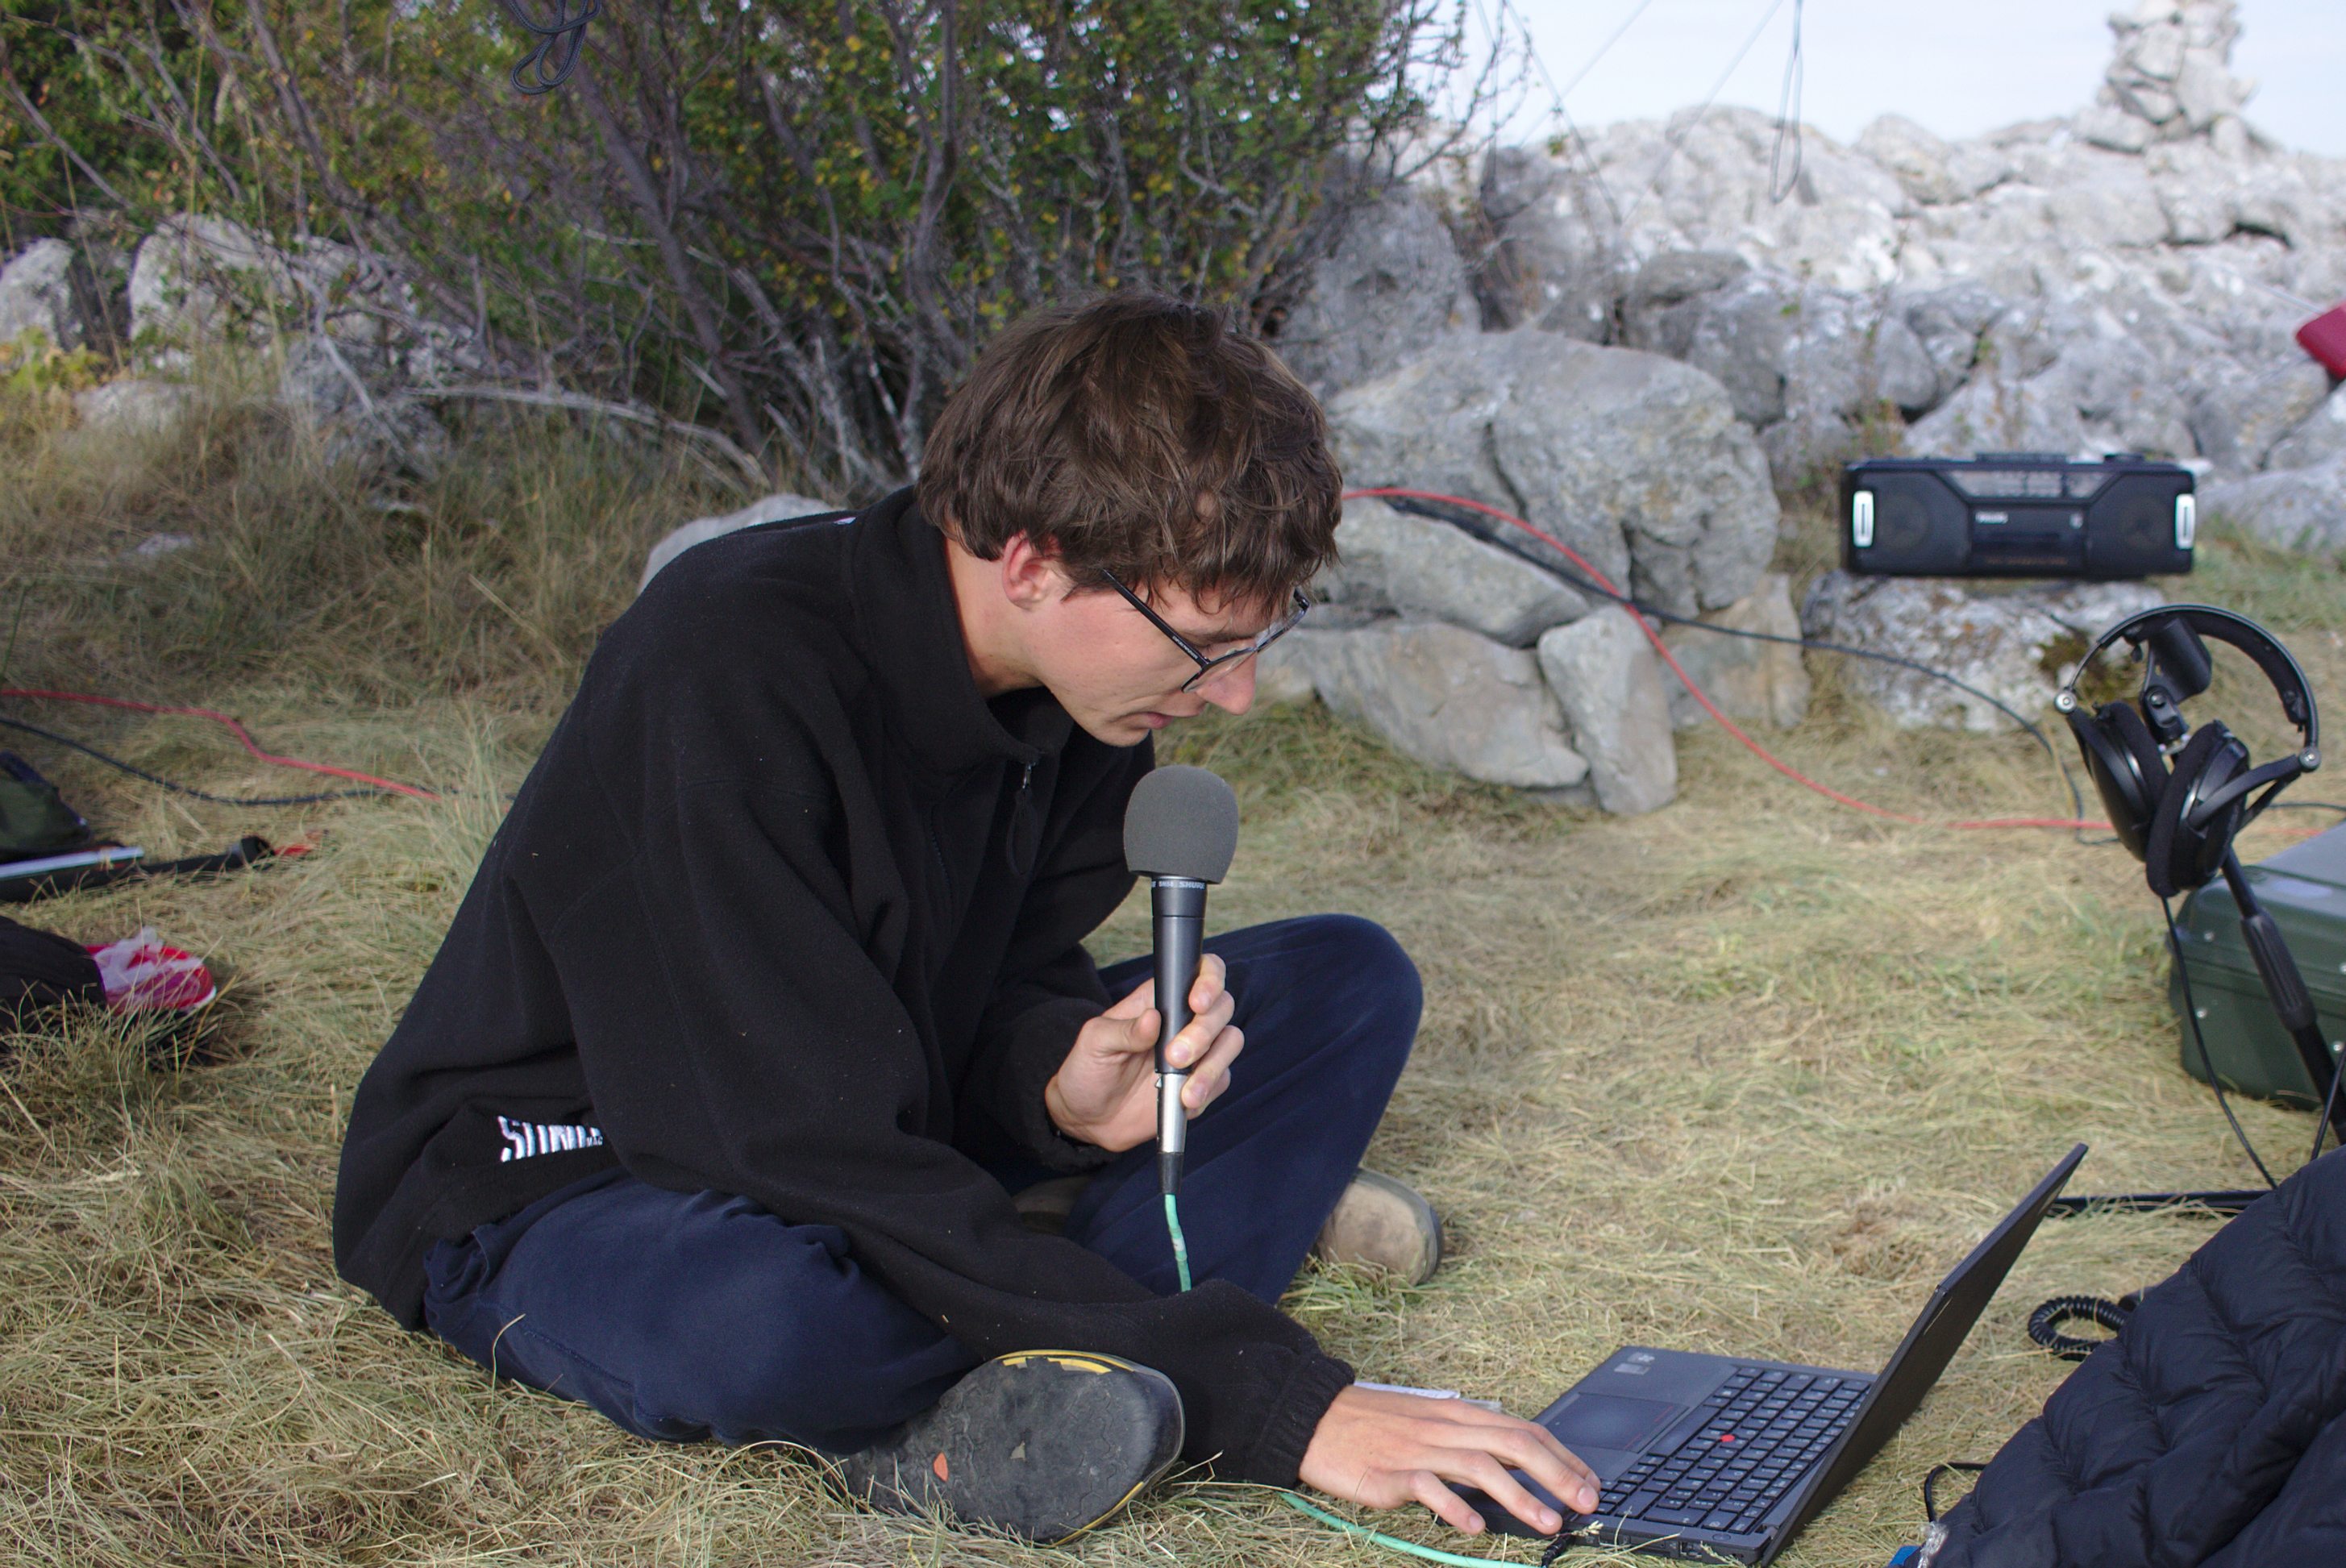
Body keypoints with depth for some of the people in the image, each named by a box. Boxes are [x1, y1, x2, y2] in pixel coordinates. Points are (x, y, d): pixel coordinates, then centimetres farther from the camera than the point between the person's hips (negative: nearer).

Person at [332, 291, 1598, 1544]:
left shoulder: (1079, 665, -10)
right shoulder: (729, 680, -32)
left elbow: (1008, 973, 2)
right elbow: (830, 1165, -34)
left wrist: (1062, 1085, -24)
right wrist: (1273, 1397, -34)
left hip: (871, 1128, 7)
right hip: (566, 1175, -7)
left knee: (1348, 981, -1)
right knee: (759, 1323, -43)